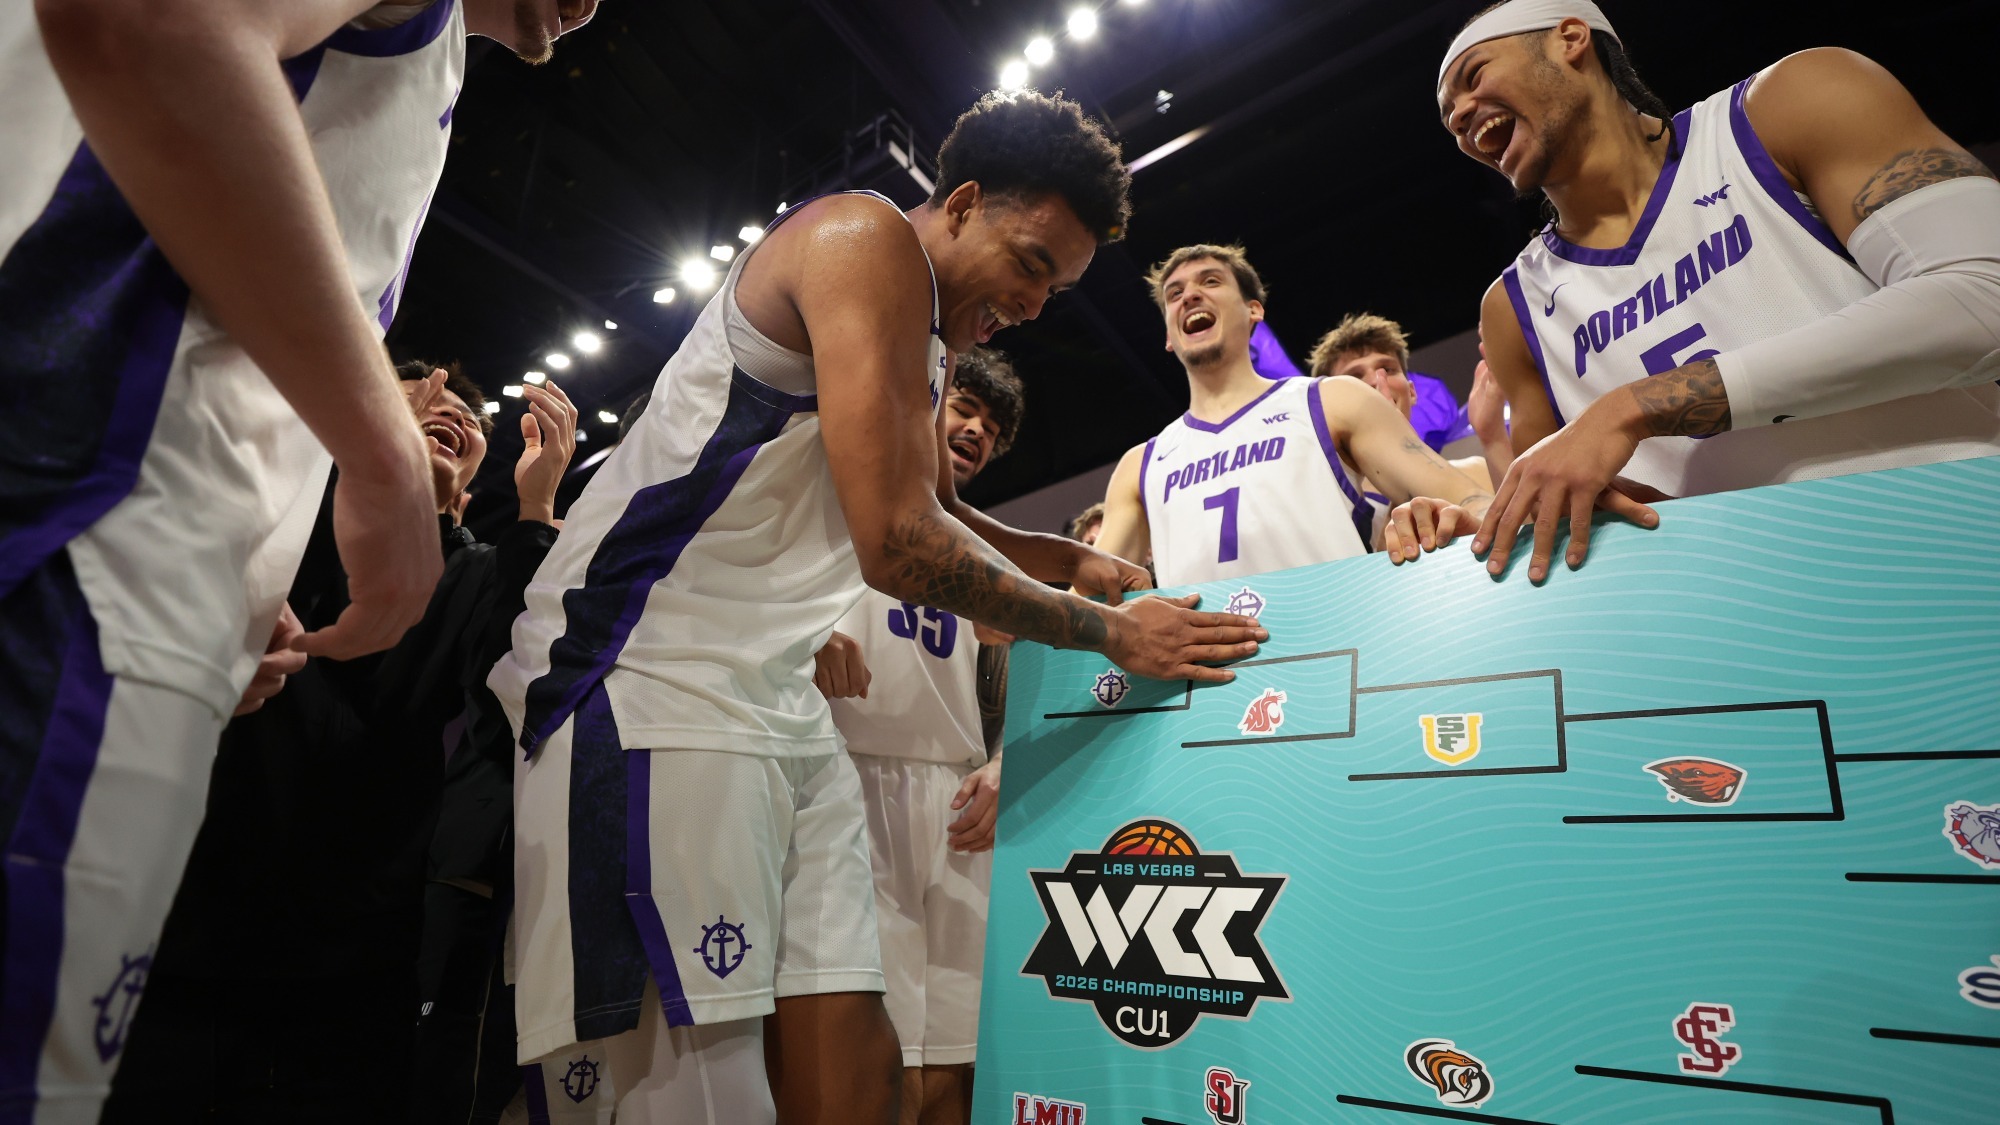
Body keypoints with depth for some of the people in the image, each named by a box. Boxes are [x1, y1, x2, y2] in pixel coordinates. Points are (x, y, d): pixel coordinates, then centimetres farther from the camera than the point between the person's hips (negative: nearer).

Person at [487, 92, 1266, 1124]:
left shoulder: (927, 339, 21)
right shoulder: (867, 237, -10)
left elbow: (940, 517, 34)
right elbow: (898, 545, -19)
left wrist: (1074, 562, 16)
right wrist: (1111, 635, -7)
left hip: (778, 702, 10)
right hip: (651, 687, -9)